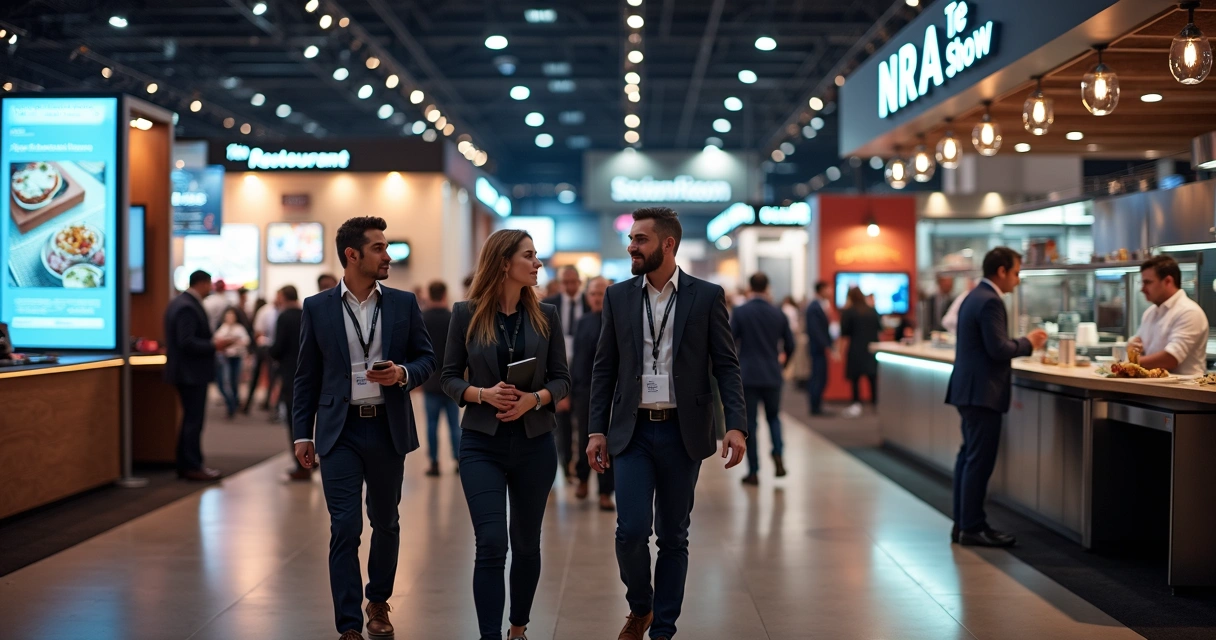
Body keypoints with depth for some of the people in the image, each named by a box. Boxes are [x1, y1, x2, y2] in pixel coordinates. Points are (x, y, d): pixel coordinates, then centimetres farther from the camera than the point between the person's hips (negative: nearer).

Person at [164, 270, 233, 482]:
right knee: (194, 420, -4)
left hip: (187, 372, 11)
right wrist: (213, 345, -17)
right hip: (192, 373, -11)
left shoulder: (180, 303, 13)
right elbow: (187, 342, -25)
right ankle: (193, 466, 1)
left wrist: (211, 341, 11)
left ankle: (185, 465, 21)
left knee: (190, 419, 16)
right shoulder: (188, 307, -19)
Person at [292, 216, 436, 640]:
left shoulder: (404, 304, 3)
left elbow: (427, 357, 8)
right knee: (345, 527, -6)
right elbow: (306, 376, 4)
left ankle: (379, 602, 35)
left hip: (388, 429, 2)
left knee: (386, 522, 14)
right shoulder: (317, 308, 1)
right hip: (340, 430, -2)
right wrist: (302, 433, 1)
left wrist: (403, 374, -14)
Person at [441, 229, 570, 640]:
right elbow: (450, 378, 1)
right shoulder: (467, 315, -3)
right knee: (491, 544, -11)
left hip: (535, 443, 2)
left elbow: (562, 378, 3)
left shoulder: (545, 315, 2)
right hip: (482, 443, -2)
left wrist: (534, 399, -16)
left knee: (526, 542, 12)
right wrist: (484, 394, -18)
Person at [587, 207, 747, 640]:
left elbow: (726, 365, -2)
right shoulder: (618, 296, 5)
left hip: (683, 433, -1)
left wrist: (736, 425, -13)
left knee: (673, 537, 7)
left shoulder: (707, 296, -1)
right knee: (631, 531, -8)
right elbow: (605, 367, 8)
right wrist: (597, 430, 2)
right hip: (633, 431, 1)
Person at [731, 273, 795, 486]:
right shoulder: (779, 314, 2)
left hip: (747, 374, -2)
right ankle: (778, 456, -4)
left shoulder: (740, 312, -7)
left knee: (749, 423, 3)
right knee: (774, 417, 19)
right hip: (772, 375, 2)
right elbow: (790, 346, 8)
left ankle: (754, 472, 4)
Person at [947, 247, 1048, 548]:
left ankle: (962, 523, 19)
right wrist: (1028, 342, -6)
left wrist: (1023, 343, 14)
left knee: (968, 457, 14)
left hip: (969, 388, 11)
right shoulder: (990, 301, -17)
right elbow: (999, 349, -21)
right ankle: (973, 528, -2)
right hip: (983, 391, -11)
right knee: (980, 461, -6)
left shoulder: (974, 297, 15)